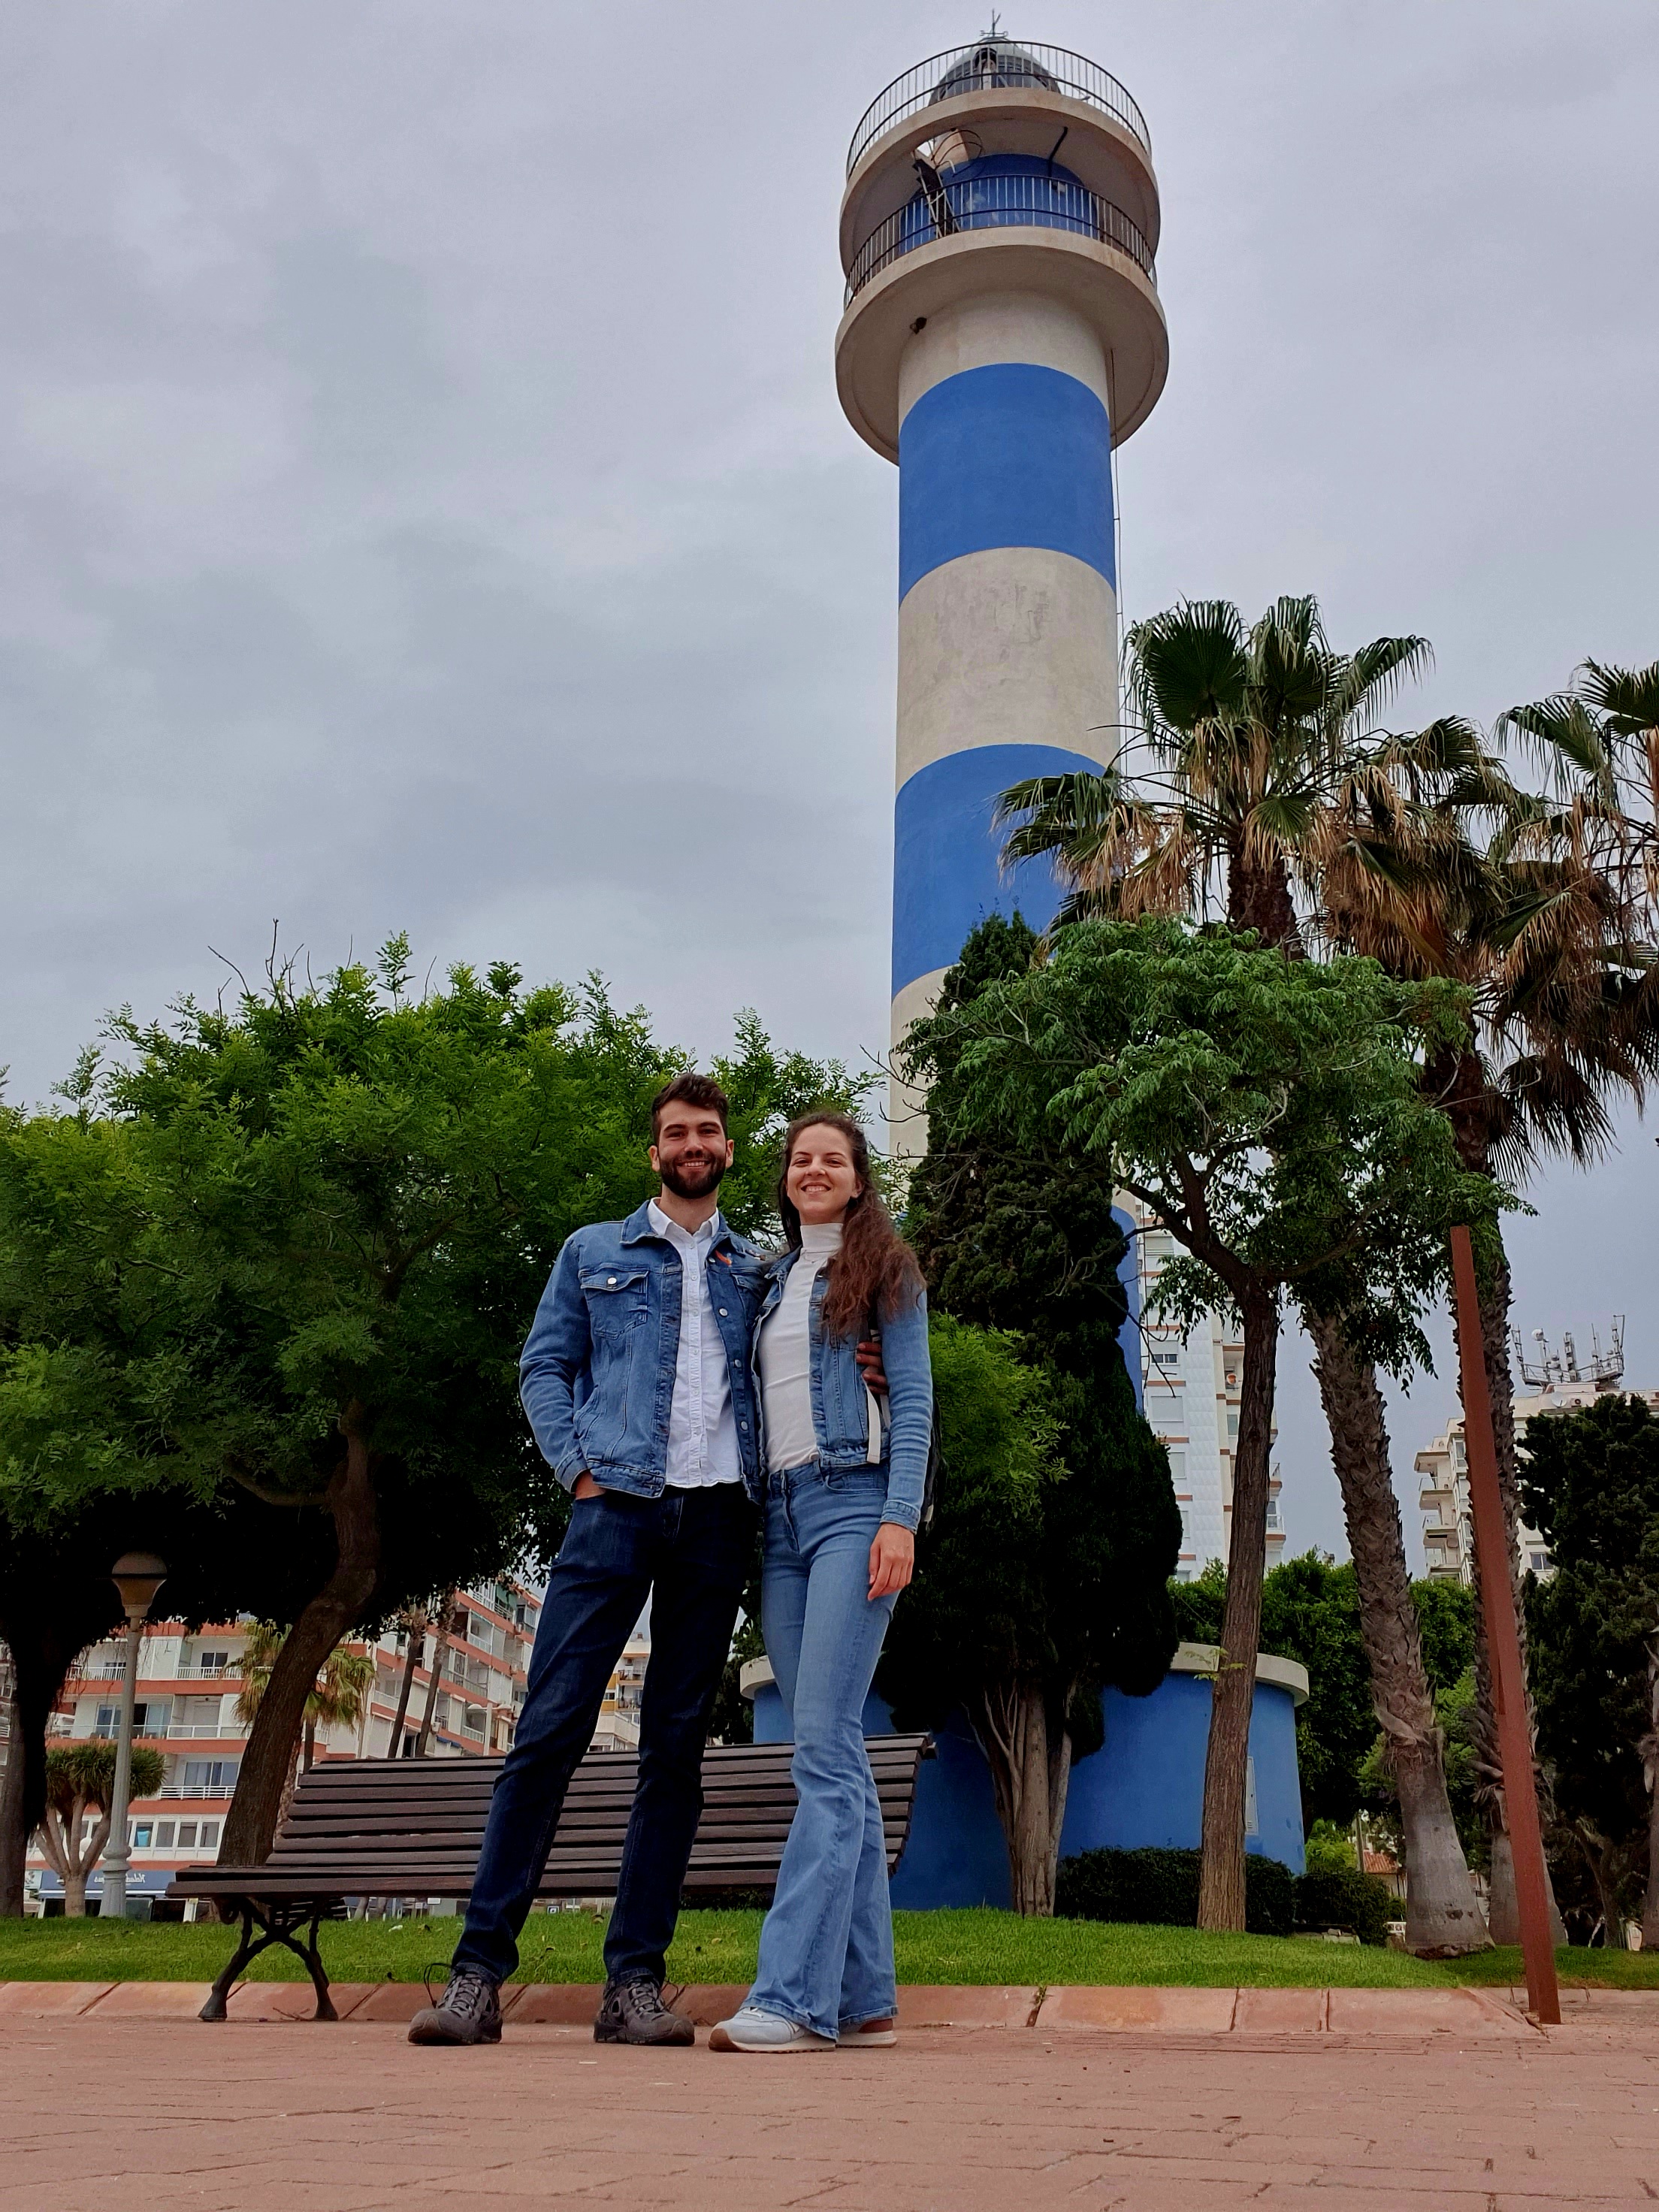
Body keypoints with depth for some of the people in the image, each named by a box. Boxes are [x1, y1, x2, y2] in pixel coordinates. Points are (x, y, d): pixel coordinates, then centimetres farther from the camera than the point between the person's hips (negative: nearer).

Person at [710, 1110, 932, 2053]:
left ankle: (795, 1995, -17)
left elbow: (913, 1399, -3)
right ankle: (866, 1993, 10)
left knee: (825, 1749, -14)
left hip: (853, 1504, -6)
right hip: (781, 1514, 7)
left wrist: (901, 1518, -14)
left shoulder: (883, 1270, 5)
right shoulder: (774, 1279, 22)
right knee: (835, 1755, 6)